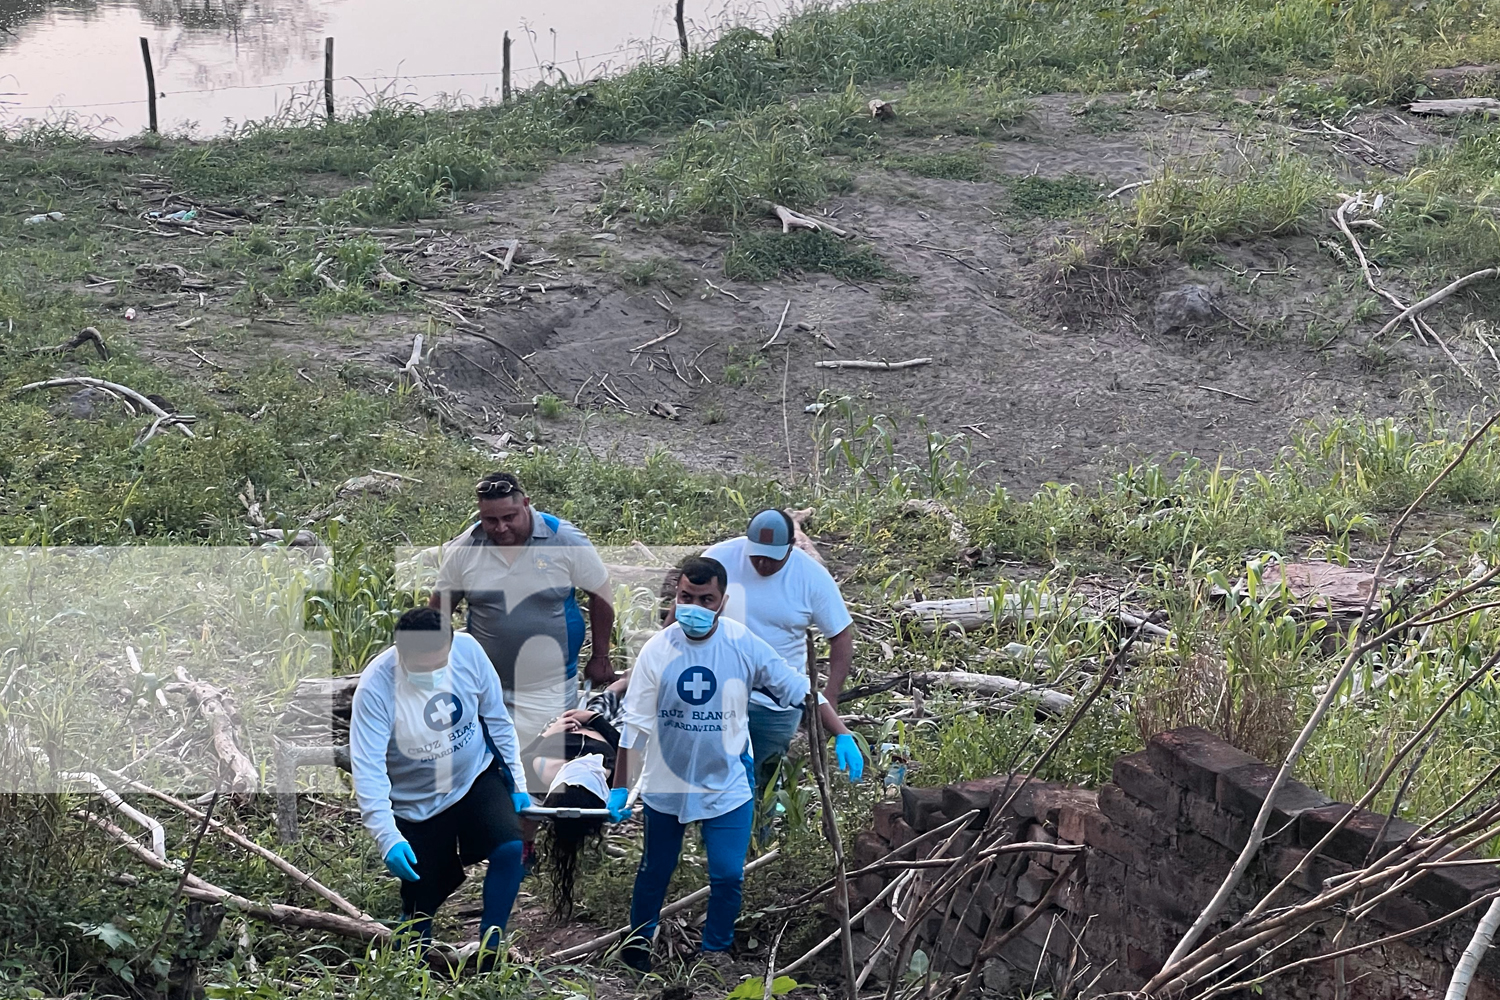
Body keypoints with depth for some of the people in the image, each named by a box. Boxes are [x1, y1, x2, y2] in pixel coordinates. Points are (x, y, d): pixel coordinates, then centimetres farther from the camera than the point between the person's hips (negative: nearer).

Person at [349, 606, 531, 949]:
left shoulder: (467, 650, -18)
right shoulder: (376, 688, -27)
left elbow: (496, 717, -2)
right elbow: (368, 768, -30)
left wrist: (517, 783, 2)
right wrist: (388, 837, -41)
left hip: (476, 778, 2)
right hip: (417, 803, -2)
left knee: (512, 848, -23)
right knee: (421, 904, 0)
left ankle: (489, 947, -9)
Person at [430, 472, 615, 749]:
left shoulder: (565, 540, -9)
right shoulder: (464, 549, -3)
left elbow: (600, 594, 1)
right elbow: (439, 607, 9)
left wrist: (600, 659, 1)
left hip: (550, 692, -2)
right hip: (485, 687, 2)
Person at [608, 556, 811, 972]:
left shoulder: (744, 646, -15)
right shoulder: (658, 650, -14)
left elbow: (801, 692, -9)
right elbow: (635, 724, -8)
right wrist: (619, 787, -6)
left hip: (726, 785, 0)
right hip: (665, 783, 1)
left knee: (728, 875, 0)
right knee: (656, 870, 17)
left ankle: (716, 951, 24)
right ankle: (639, 938, 41)